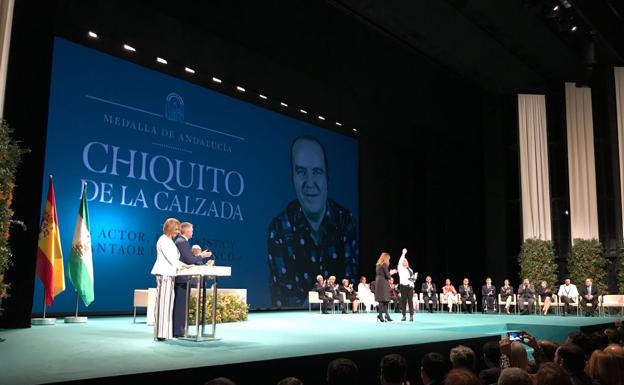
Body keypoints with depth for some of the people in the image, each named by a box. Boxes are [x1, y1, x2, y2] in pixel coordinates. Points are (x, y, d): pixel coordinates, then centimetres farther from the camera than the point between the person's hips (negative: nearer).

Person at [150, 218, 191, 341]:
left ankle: (165, 331, 8)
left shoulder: (170, 241, 21)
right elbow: (170, 257, -11)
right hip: (164, 274, -9)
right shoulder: (163, 240, -6)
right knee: (162, 301, -10)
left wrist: (183, 265, 9)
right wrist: (183, 265, -1)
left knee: (168, 302, 6)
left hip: (170, 274, 9)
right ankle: (160, 333, -12)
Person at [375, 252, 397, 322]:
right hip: (383, 283, -8)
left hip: (378, 282, 8)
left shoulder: (378, 265, 15)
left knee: (381, 300, 7)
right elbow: (387, 275, -15)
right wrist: (391, 272, 6)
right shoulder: (384, 265, -10)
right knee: (383, 300, -5)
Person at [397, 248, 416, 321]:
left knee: (410, 301, -1)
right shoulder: (401, 268, 6)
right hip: (403, 286, -4)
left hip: (410, 286, 4)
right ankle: (403, 316, 1)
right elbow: (400, 262, -12)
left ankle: (411, 316, -2)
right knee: (403, 300, -3)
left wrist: (414, 278, 0)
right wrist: (403, 254, -18)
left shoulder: (410, 269, 21)